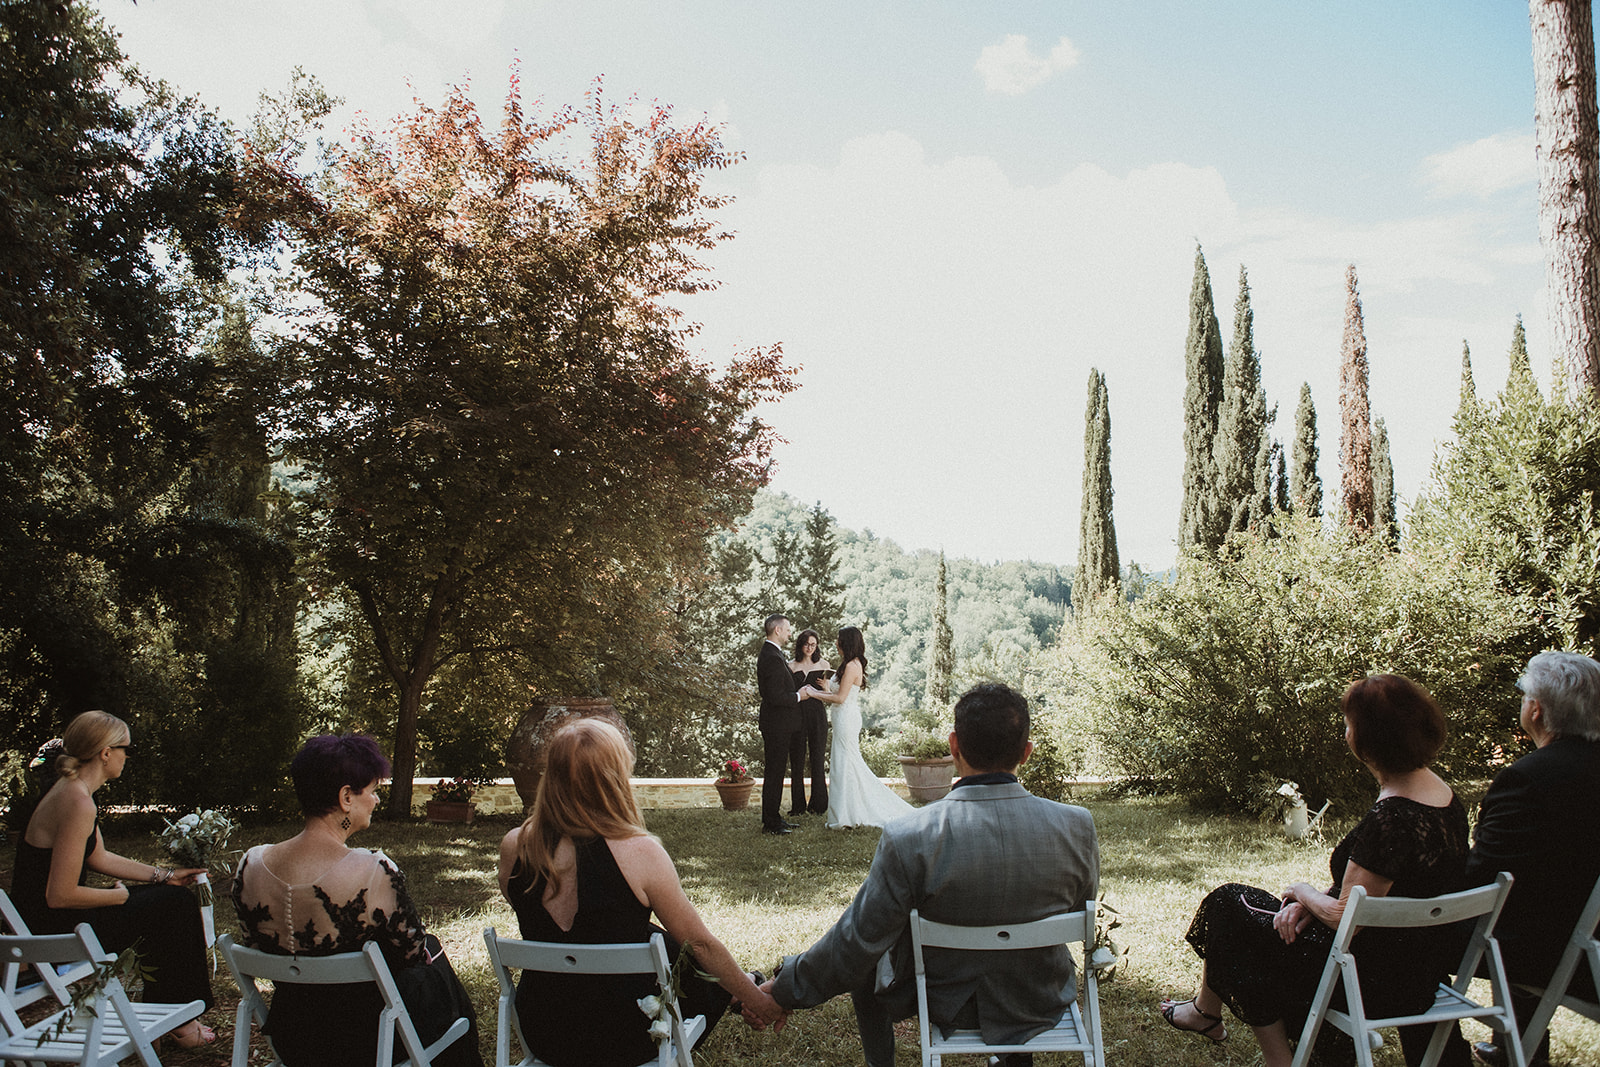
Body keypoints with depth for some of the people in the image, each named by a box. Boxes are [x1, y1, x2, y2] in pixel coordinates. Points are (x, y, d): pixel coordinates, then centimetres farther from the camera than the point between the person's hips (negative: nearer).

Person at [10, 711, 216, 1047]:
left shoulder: (71, 790, 7)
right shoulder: (78, 803, -26)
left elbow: (99, 858, 16)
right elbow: (60, 895, -27)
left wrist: (166, 875, 12)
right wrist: (120, 895, -11)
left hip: (45, 921, 10)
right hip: (57, 933, -10)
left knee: (167, 895, 17)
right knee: (176, 903, -1)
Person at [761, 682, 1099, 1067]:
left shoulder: (907, 839, -30)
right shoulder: (1077, 826, -22)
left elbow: (856, 942, -21)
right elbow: (1079, 911, -2)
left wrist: (783, 990, -5)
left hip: (946, 1005, -2)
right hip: (1044, 1003, 3)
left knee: (864, 962, 26)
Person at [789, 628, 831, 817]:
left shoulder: (823, 665, 8)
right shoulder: (791, 666, 6)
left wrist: (825, 686, -9)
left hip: (817, 714, 0)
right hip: (796, 714, 0)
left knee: (818, 759, 1)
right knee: (797, 759, 2)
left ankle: (818, 804, 11)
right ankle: (798, 805, 11)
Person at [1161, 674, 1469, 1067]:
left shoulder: (1389, 820, -31)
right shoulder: (1441, 792, 0)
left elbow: (1345, 917, -24)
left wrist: (1304, 892, -3)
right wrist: (1313, 901, 0)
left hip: (1378, 983, -9)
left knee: (1228, 904, 5)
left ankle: (1206, 1010, 32)